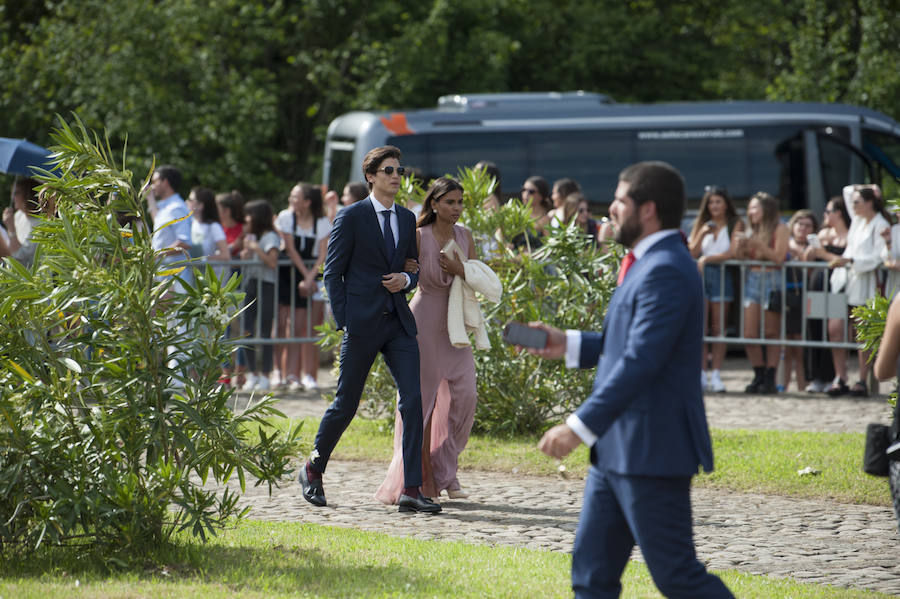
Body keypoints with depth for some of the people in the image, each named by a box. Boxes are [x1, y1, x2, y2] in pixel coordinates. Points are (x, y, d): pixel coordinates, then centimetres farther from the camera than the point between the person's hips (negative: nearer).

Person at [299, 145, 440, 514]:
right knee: (346, 403, 4)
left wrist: (406, 280, -3)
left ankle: (412, 490, -9)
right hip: (362, 324, -4)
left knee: (413, 400, -8)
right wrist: (344, 321, -9)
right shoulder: (351, 217, -3)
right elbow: (333, 273, -3)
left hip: (399, 322, 4)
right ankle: (313, 470, 26)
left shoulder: (407, 218, 13)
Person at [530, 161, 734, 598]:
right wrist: (568, 345, 15)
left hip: (651, 451, -10)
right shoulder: (649, 264, 15)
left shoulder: (666, 271, -18)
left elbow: (641, 362, -25)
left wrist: (581, 427, -27)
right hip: (617, 449, 10)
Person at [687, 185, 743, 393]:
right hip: (701, 275, 2)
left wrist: (707, 258, -6)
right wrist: (702, 234, -6)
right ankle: (701, 374, -4)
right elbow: (692, 253, 8)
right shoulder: (701, 224, 13)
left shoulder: (735, 224, 4)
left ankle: (716, 375, -1)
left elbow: (732, 253, -5)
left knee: (718, 327, -2)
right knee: (700, 327, -6)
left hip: (722, 276, -2)